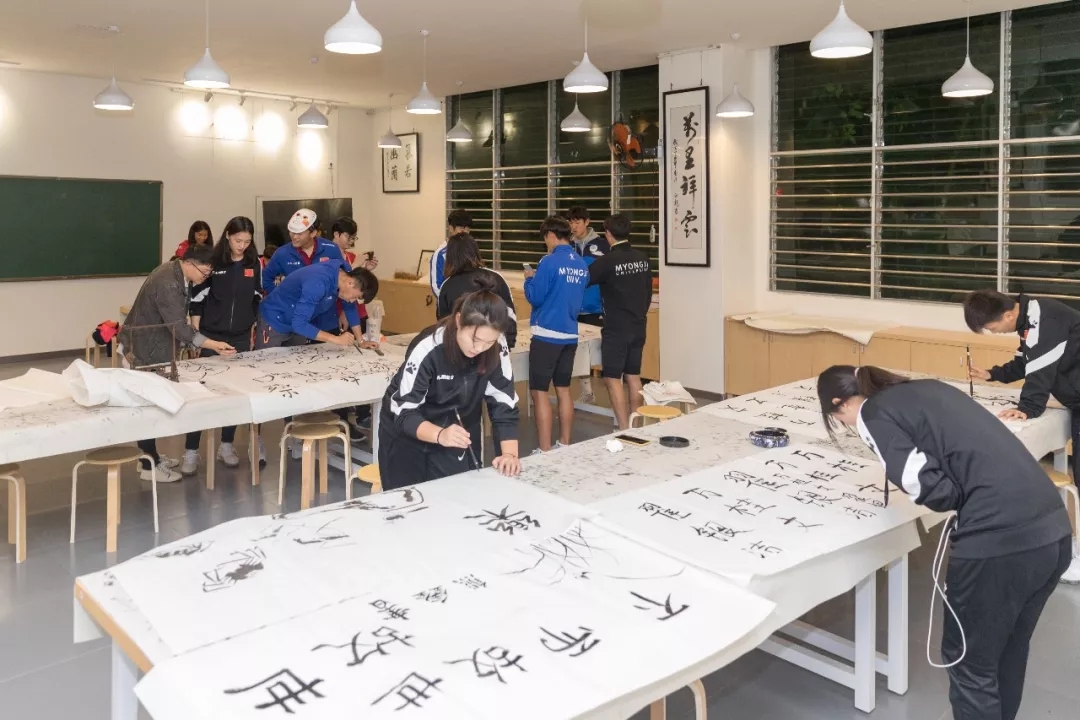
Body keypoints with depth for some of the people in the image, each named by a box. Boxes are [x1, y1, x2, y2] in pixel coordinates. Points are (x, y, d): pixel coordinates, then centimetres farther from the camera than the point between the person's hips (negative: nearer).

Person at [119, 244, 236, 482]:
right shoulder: (167, 284, -29)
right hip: (143, 349, -10)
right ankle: (149, 466, 7)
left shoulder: (175, 272, 1)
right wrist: (213, 345, -31)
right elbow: (179, 327, -30)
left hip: (154, 344, 10)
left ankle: (149, 455, 29)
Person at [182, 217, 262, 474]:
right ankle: (191, 451, 5)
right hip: (212, 337, -3)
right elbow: (197, 299, -4)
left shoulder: (254, 264, 2)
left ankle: (226, 445, 21)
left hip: (242, 338, 3)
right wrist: (196, 335, -5)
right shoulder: (212, 261, -8)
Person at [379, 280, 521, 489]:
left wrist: (510, 453, -27)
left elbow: (503, 403, -13)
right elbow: (403, 413, -28)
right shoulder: (427, 349, -29)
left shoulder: (497, 349, -19)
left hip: (459, 436, 3)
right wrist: (440, 435, -46)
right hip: (408, 439, -3)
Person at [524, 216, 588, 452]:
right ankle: (565, 446, 21)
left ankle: (545, 451, 0)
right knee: (564, 390, 14)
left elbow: (535, 298, -11)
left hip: (547, 334, -7)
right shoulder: (582, 265, 8)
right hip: (570, 334, 7)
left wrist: (529, 279, 6)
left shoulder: (549, 262, -14)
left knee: (539, 392, -1)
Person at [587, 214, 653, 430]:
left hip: (616, 328, -7)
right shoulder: (643, 258, 4)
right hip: (638, 326, 7)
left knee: (612, 378, -1)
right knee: (633, 376, 14)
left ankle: (624, 430, -3)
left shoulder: (607, 261, -16)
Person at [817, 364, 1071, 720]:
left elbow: (934, 490, -11)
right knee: (1008, 653, 28)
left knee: (969, 662, 15)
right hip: (1054, 529, 8)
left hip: (998, 542, -8)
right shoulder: (928, 388, 20)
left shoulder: (874, 415, -3)